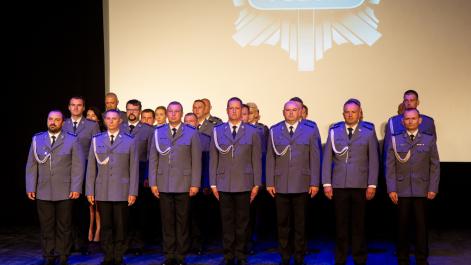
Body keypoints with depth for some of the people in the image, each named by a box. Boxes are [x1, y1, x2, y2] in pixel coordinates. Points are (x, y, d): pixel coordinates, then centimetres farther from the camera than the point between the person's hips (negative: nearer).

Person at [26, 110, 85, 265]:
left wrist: (76, 188, -8)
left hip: (65, 193, -2)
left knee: (64, 227, 6)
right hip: (43, 193, 2)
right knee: (46, 227, 6)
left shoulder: (72, 140, 1)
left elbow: (78, 166, -2)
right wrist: (30, 188, 2)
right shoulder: (37, 140, 8)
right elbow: (31, 165, 8)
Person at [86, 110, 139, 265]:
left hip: (122, 192, -1)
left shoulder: (129, 141, 5)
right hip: (102, 192, 2)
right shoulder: (96, 140, 10)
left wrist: (133, 192, -4)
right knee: (105, 226, 4)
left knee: (121, 226, 2)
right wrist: (90, 191, 4)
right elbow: (91, 168, 9)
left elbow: (134, 169, 1)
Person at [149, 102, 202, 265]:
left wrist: (195, 184, -5)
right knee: (167, 221, 6)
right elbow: (153, 159, 8)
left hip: (184, 185, -2)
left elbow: (196, 160, 0)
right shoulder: (158, 132, 9)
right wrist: (153, 183, 2)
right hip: (163, 184, 2)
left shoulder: (191, 133, 2)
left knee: (182, 221, 4)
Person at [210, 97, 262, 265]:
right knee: (227, 221, 6)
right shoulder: (217, 131, 6)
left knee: (242, 222, 5)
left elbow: (256, 160, 4)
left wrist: (257, 184, 0)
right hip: (223, 184, 1)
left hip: (244, 184, 0)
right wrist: (213, 183, 3)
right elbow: (213, 159, 7)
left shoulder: (252, 132, 4)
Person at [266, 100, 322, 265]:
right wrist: (270, 183, 1)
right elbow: (270, 158, 5)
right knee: (283, 223, 7)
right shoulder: (274, 131, 7)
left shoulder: (310, 131, 5)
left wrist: (315, 183, -2)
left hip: (302, 185, -1)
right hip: (280, 185, 1)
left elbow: (315, 159, 2)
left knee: (300, 224, 7)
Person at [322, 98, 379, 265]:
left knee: (358, 224, 6)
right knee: (340, 224, 6)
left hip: (360, 185, -1)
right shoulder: (334, 131, 6)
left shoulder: (369, 131, 3)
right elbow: (327, 159, 5)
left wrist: (372, 184, -3)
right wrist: (326, 183, 0)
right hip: (339, 185, 1)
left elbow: (373, 160, 1)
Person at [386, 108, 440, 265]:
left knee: (421, 225, 4)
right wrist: (391, 189, -5)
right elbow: (390, 166, 2)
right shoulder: (395, 140, 5)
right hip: (401, 190, 0)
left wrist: (433, 188, -3)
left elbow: (435, 166, 4)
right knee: (402, 226, 6)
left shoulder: (429, 139, 6)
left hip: (422, 190, 0)